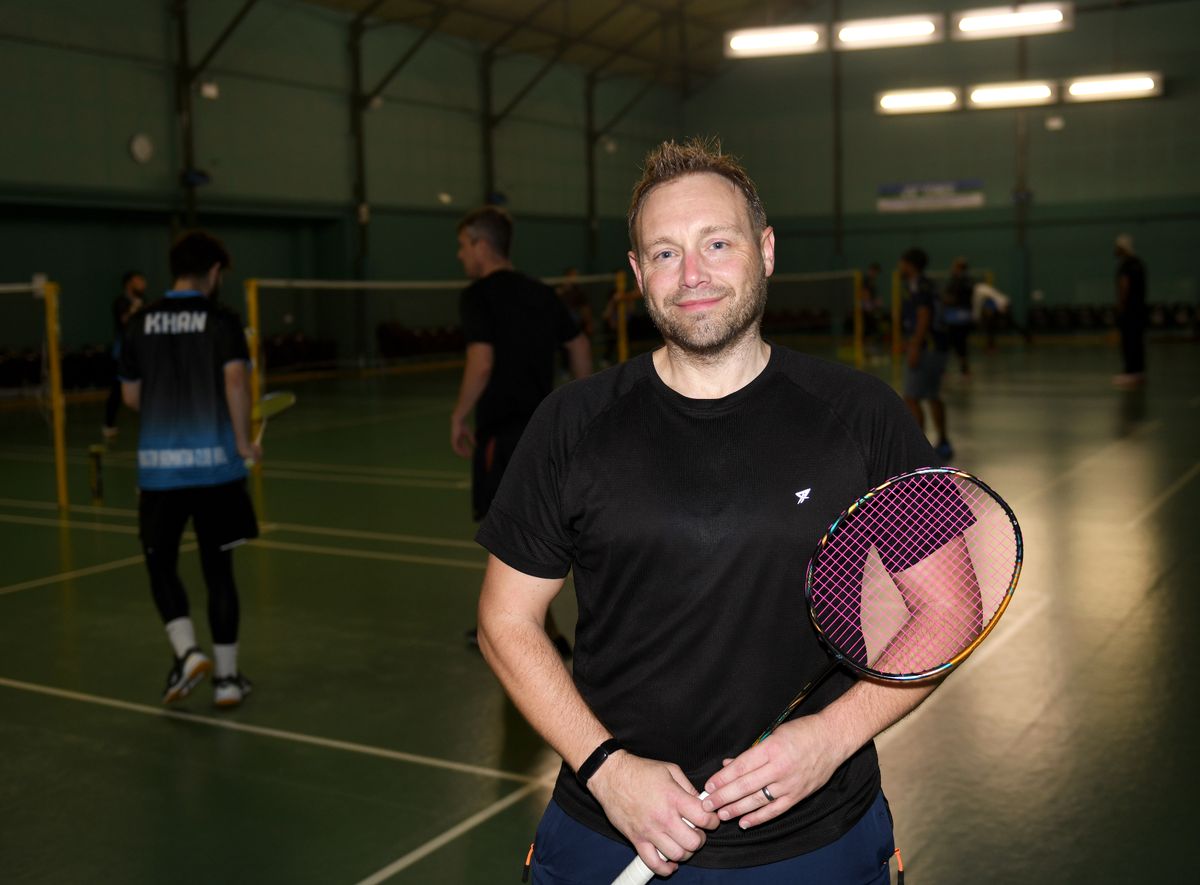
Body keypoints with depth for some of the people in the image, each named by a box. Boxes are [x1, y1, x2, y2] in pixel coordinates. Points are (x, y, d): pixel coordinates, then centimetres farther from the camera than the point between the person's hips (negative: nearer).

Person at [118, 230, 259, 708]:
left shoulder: (140, 324, 6)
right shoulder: (222, 320, -4)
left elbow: (131, 396, 10)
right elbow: (235, 379, -17)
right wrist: (244, 440, -7)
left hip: (158, 464, 2)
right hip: (213, 462, -2)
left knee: (161, 565, 16)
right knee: (218, 568, 9)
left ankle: (187, 651, -4)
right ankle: (227, 676, 14)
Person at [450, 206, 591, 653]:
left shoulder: (478, 295, -10)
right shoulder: (540, 292, 11)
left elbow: (481, 363, -21)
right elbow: (580, 347, 15)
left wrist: (459, 415, -10)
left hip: (502, 430, -8)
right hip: (541, 426, 8)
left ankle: (545, 634, 2)